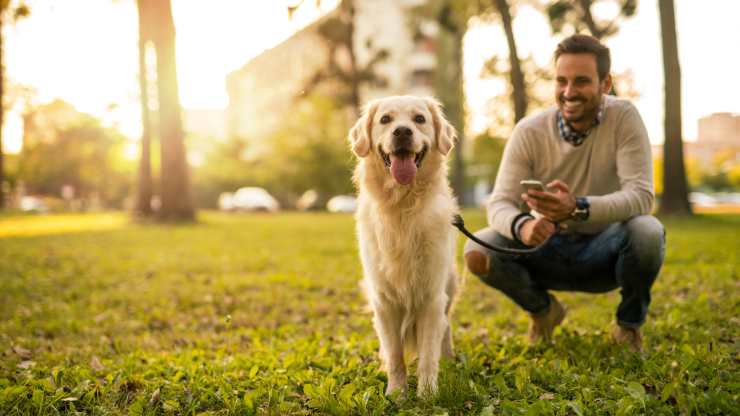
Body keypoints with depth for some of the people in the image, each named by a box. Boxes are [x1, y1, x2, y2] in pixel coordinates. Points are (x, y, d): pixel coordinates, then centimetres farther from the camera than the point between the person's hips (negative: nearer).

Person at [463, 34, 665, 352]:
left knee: (647, 232, -34)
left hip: (604, 250, -1)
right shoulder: (529, 132, -12)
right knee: (478, 252, -23)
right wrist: (521, 226, -42)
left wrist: (577, 208, -45)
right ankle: (542, 310, 10)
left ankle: (630, 324, -1)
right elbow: (499, 203, -16)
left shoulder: (623, 117, -16)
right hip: (548, 249, 2)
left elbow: (641, 195, -26)